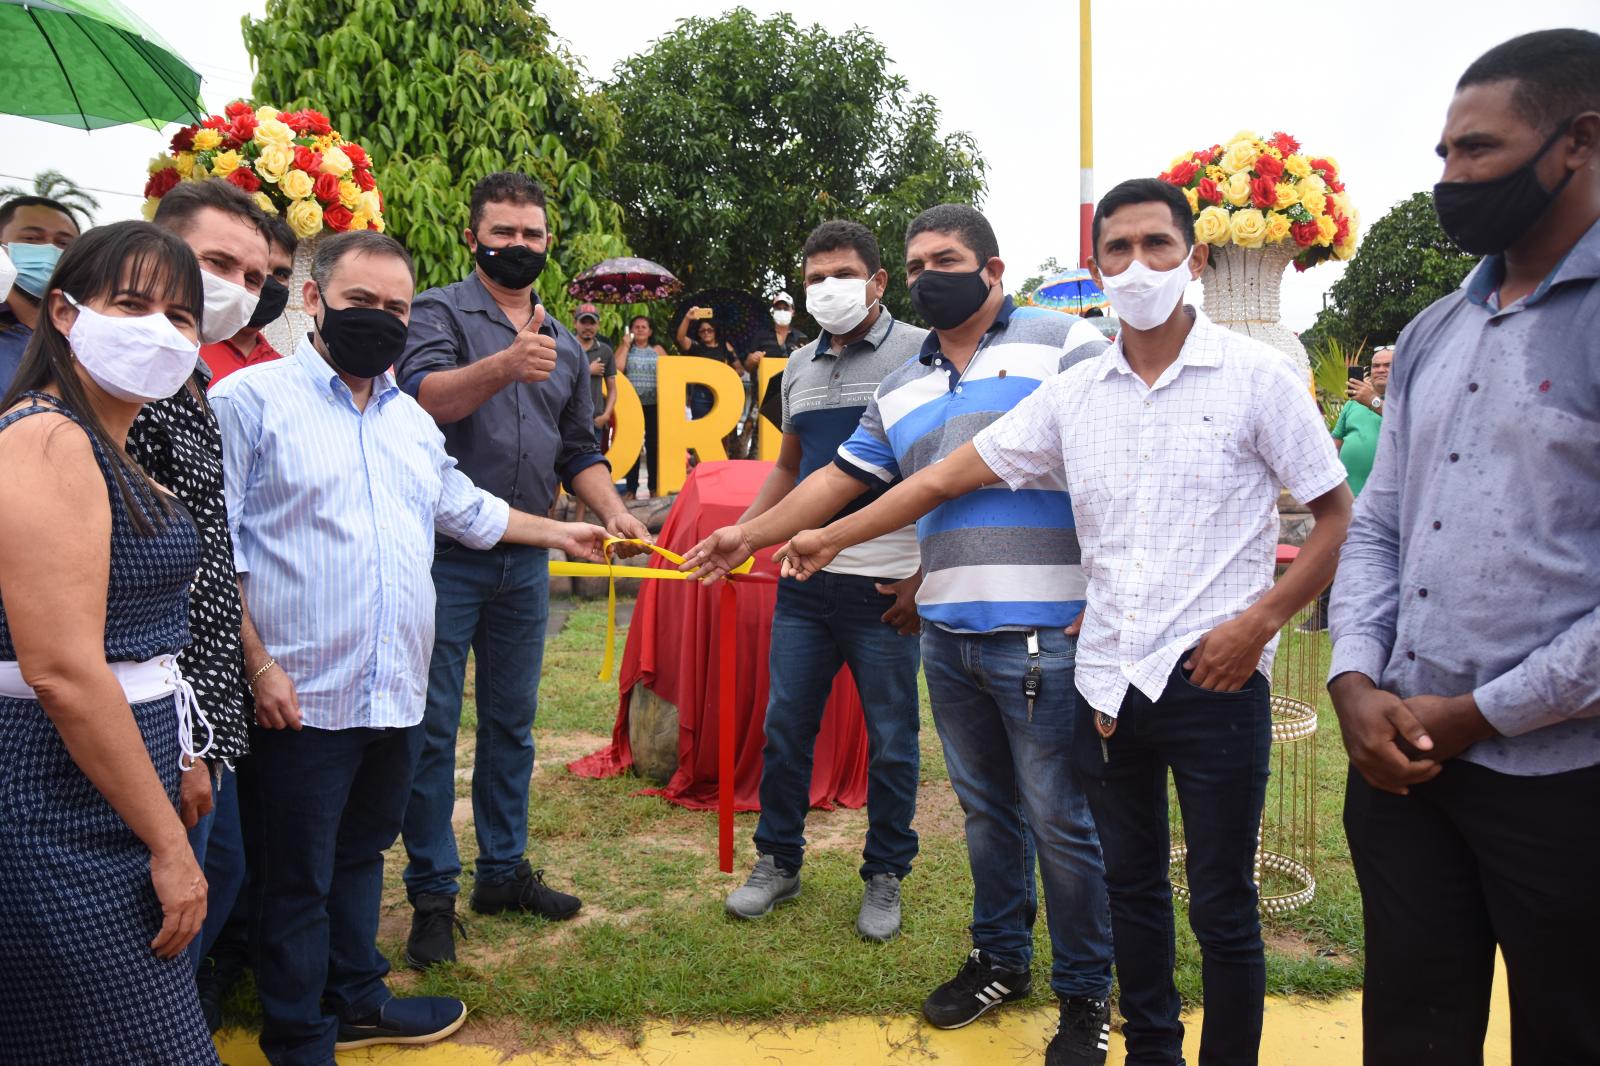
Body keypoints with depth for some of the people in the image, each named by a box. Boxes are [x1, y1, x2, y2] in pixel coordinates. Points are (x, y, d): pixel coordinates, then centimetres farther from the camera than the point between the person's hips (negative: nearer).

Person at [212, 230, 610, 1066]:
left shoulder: (411, 419, 15)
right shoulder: (252, 398, -7)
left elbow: (464, 508, 29)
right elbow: (217, 547, -11)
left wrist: (558, 531, 32)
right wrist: (257, 661, -16)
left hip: (397, 692, 6)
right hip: (304, 697, -6)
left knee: (361, 854, 20)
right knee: (298, 874, 7)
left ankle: (356, 997, 36)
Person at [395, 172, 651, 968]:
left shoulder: (563, 343, 15)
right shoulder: (440, 313, -2)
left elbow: (579, 451, 18)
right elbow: (423, 399, -21)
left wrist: (612, 511, 0)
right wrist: (503, 367, -38)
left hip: (525, 563, 5)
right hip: (445, 556, -5)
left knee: (511, 723, 14)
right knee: (433, 728, 1)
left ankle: (503, 871, 26)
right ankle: (432, 895, 12)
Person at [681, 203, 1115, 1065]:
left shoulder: (1065, 346, -2)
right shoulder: (902, 390, 17)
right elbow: (838, 480, 21)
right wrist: (745, 536, 19)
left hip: (1046, 636, -6)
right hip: (946, 636, 6)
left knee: (1061, 819, 2)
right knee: (985, 809, 17)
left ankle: (1085, 994, 20)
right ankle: (1000, 960, 34)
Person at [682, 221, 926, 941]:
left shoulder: (917, 353, -5)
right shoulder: (799, 368, 14)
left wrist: (926, 575, -13)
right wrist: (744, 533, 8)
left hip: (886, 585, -5)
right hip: (804, 581, 5)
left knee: (890, 738, 7)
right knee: (784, 725, 11)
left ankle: (885, 876, 23)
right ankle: (778, 860, 28)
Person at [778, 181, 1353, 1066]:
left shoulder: (1254, 376, -4)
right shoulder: (1073, 395, 6)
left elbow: (1337, 517, -1)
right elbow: (948, 476, 8)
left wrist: (1261, 618, -13)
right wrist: (834, 537, 7)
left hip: (1215, 678, -4)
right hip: (1108, 681, 4)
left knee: (1222, 908, 6)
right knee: (1131, 887, 17)